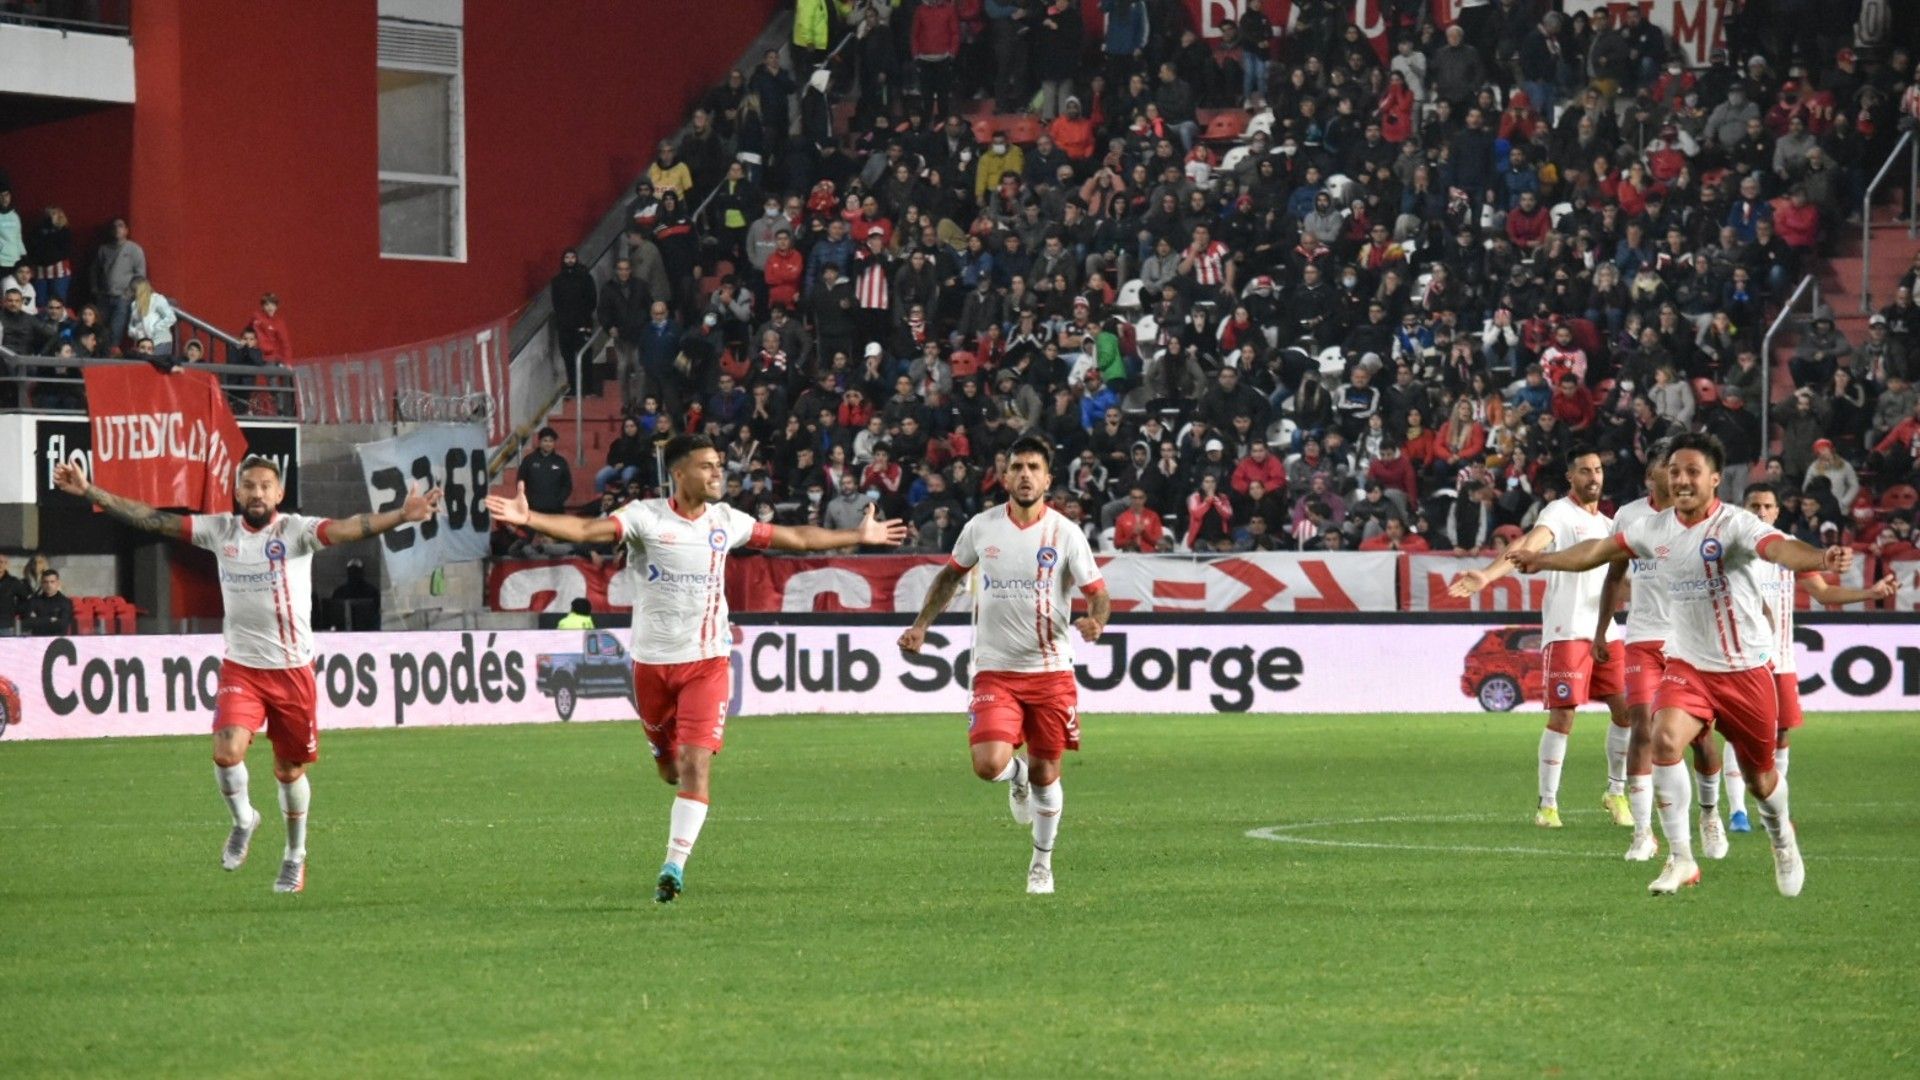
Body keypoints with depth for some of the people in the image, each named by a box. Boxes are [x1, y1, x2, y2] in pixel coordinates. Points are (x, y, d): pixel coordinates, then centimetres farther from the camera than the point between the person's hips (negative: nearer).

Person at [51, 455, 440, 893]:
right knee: (227, 750, -20)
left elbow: (345, 529, -26)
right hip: (240, 668, 1)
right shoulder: (220, 530, 0)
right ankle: (243, 820, 11)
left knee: (289, 769, 9)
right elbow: (151, 519, 1)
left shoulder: (295, 530, -10)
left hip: (292, 669, -1)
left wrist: (401, 516, -44)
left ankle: (295, 856, 32)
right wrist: (90, 492, -2)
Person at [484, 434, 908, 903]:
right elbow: (585, 529, -22)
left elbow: (795, 537, 16)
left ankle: (675, 865, -13)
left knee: (696, 763, -13)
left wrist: (860, 536, 21)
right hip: (652, 660, -1)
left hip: (707, 661, 1)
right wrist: (528, 519, -38)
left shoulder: (725, 521, 4)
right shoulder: (645, 517, -8)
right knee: (670, 766, 11)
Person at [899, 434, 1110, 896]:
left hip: (1050, 671, -1)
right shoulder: (981, 528, 1)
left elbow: (1097, 592, -4)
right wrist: (920, 626, 13)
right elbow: (951, 575, 19)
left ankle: (1042, 864, 28)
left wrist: (1095, 620, -26)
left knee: (1045, 775, 6)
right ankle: (1018, 775, 21)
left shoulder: (1065, 533, -5)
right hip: (995, 671, 1)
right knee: (989, 764, -18)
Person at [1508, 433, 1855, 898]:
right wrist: (1542, 560, 29)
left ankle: (1781, 836, 45)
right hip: (1687, 665, 3)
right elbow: (1600, 550, 18)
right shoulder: (1655, 528, -1)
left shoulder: (1734, 525, -18)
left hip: (1746, 670, -3)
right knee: (1665, 739, -24)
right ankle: (1680, 859, -15)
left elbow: (1778, 547, -39)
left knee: (1759, 777, 9)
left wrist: (1821, 559, -60)